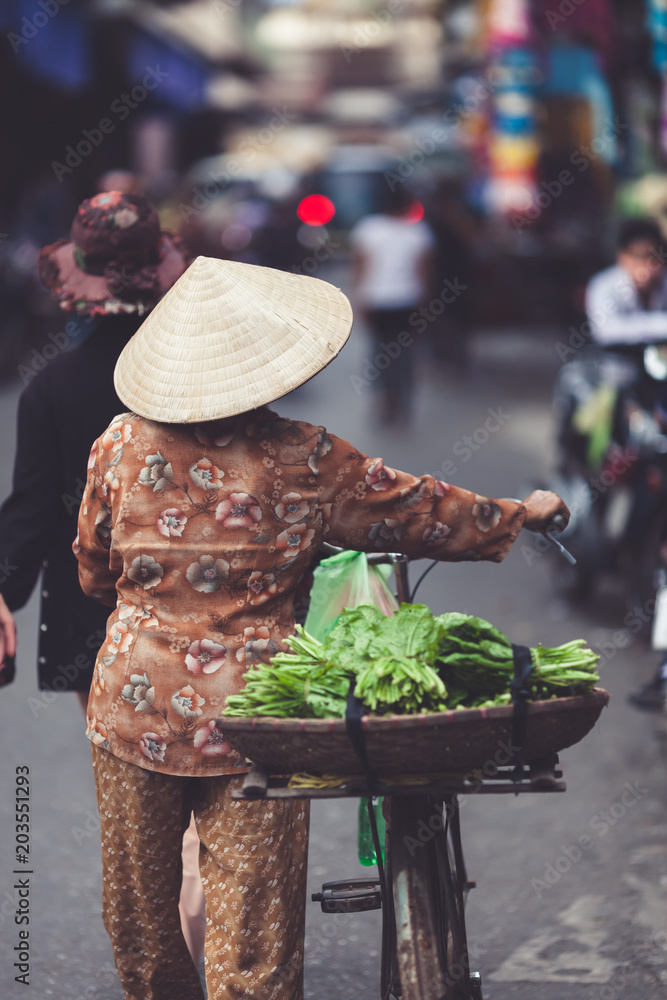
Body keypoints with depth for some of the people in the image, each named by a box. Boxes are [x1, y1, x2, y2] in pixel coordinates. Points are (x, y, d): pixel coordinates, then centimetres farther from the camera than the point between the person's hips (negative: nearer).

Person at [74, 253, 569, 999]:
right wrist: (518, 515, 22)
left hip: (134, 703, 3)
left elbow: (93, 573, 10)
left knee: (137, 900, 18)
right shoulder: (303, 459, -8)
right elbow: (413, 510, 5)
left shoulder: (121, 445, -2)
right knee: (252, 918, 4)